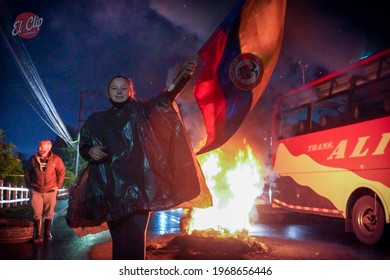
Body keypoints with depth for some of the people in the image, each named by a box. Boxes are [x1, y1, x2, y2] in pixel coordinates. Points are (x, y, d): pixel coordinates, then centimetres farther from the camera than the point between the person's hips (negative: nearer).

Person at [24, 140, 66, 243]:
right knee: (37, 214, 1)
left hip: (50, 191, 0)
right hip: (36, 191, 1)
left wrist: (58, 185, -2)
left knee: (49, 214, 10)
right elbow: (27, 173, 8)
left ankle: (47, 233, 25)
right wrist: (29, 185, 5)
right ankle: (38, 235, 12)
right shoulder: (33, 159, -6)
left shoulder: (56, 159, -10)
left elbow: (61, 172, 1)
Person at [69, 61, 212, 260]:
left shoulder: (139, 111, 8)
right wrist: (90, 151, -2)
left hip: (137, 185, -2)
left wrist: (182, 75, -25)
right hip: (109, 188, 2)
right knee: (118, 238, 4)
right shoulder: (96, 120, 16)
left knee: (135, 237, -9)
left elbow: (166, 97, -7)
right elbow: (83, 148, 23)